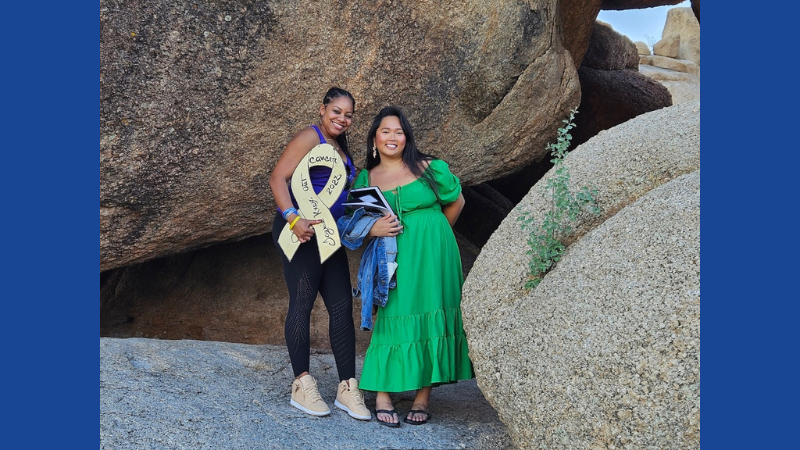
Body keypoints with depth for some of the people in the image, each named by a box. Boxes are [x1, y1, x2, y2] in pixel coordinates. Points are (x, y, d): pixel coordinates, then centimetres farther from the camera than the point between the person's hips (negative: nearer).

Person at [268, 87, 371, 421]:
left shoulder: (341, 149, 20)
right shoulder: (310, 138, -5)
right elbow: (278, 178, -14)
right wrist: (293, 218, -26)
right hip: (302, 233, -8)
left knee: (342, 305, 3)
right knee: (302, 302, -7)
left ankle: (347, 388, 6)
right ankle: (302, 386, 0)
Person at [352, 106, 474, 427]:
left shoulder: (429, 168, 1)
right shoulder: (365, 179, 7)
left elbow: (456, 200, 14)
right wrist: (373, 229, -12)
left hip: (433, 258, -1)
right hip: (394, 262, 1)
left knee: (430, 320, 0)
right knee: (393, 320, -4)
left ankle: (423, 397, 9)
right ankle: (382, 395, 4)